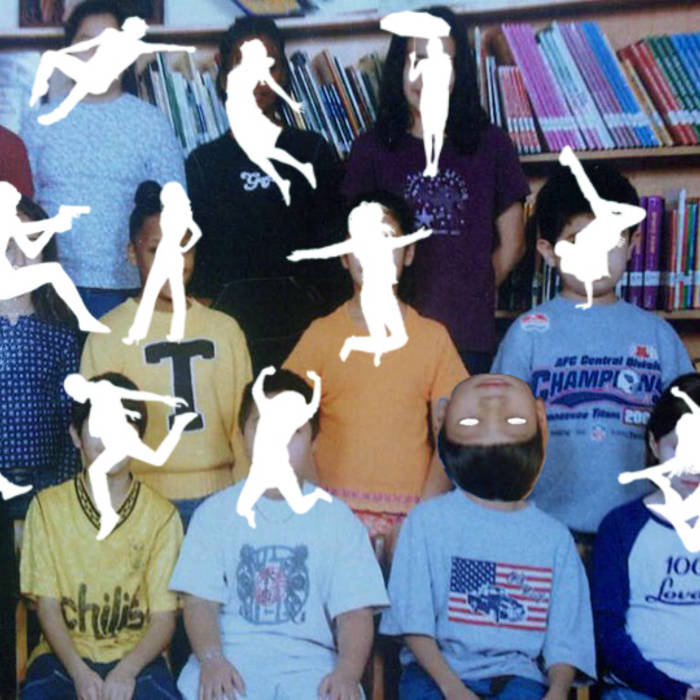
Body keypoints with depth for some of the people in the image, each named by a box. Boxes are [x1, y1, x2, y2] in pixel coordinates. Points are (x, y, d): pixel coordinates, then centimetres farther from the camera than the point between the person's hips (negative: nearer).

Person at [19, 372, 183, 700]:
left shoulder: (161, 514, 0)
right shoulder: (48, 507, 3)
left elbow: (164, 614, -2)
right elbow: (47, 603, -1)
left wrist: (126, 671, -19)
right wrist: (79, 672, -16)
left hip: (136, 657, -1)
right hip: (64, 654, 1)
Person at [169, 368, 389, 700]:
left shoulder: (337, 518, 9)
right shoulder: (216, 511, 10)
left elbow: (355, 611, 1)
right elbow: (200, 601, 1)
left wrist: (347, 672, -17)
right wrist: (211, 660, -18)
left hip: (309, 661, 1)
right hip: (232, 656, 0)